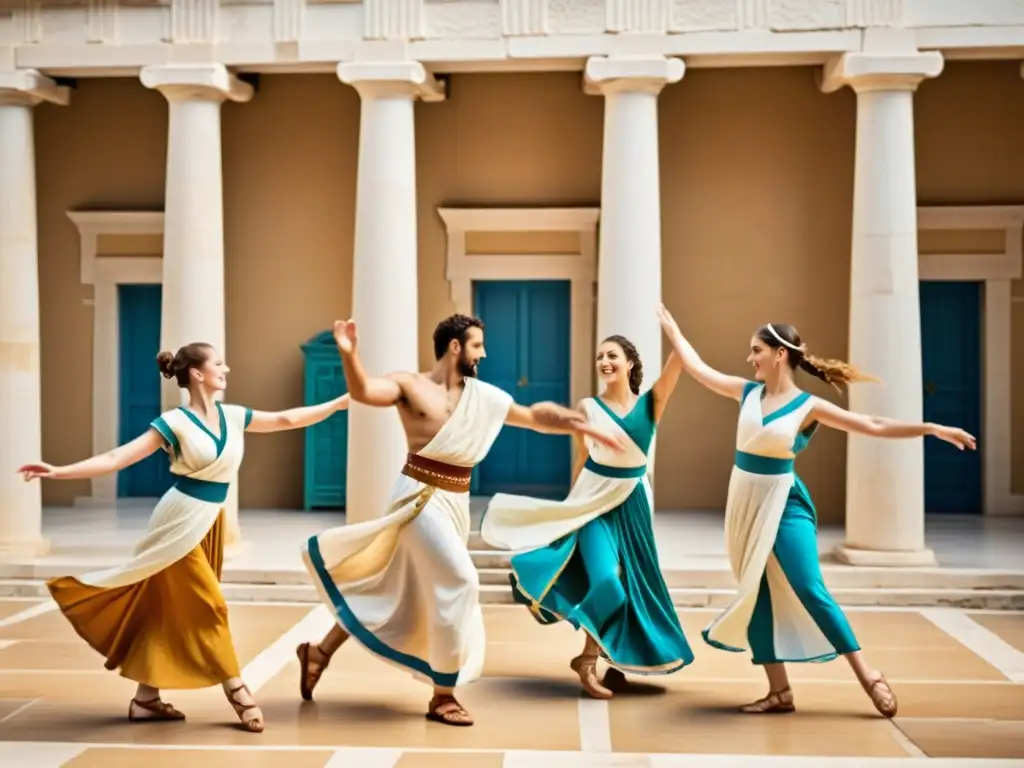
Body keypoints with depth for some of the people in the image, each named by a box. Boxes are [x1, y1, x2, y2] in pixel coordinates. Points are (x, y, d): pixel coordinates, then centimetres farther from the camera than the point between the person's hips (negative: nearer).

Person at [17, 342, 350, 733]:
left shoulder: (233, 416, 5)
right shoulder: (175, 422, -12)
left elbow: (287, 419, 9)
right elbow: (118, 457, -16)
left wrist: (340, 402, 9)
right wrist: (59, 471, -26)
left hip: (210, 520, 7)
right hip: (181, 521, -7)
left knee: (174, 609, 10)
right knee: (207, 606, -4)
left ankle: (146, 698, 18)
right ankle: (236, 690, 7)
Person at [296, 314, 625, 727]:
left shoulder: (484, 396, 11)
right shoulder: (410, 385, -6)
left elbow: (533, 416, 19)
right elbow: (362, 391, -22)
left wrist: (580, 424, 10)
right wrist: (348, 353, -40)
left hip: (455, 502, 7)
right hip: (421, 497, -7)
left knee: (401, 590, 12)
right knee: (459, 582, -14)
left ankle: (320, 652, 28)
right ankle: (442, 696, -1)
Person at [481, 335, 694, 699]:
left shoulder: (651, 402, -2)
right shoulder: (587, 407, -1)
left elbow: (678, 360, -13)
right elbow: (581, 459, 6)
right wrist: (574, 504, 9)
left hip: (632, 502, 2)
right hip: (595, 500, -2)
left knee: (633, 581, 10)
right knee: (605, 580, -14)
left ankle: (617, 659, 26)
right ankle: (588, 658, 4)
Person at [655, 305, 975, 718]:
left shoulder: (808, 406, -9)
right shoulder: (748, 392, 3)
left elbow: (874, 426, -8)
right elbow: (697, 368, 13)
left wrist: (932, 428, -12)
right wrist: (671, 329, 20)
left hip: (784, 503, -5)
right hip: (746, 503, 5)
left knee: (809, 591, -12)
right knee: (755, 595, 5)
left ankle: (870, 678, 0)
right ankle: (780, 692, 14)